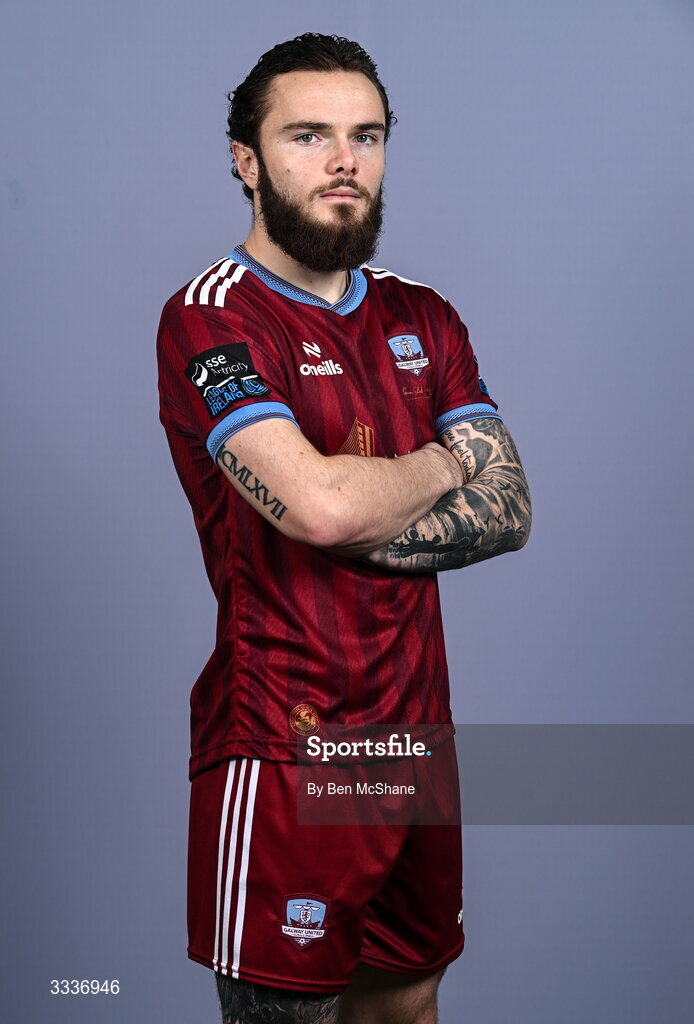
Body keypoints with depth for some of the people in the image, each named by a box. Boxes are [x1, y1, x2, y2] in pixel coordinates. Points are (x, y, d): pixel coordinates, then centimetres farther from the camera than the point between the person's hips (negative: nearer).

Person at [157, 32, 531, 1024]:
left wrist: (361, 533, -15)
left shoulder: (423, 319, 11)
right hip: (284, 747, -6)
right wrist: (443, 465, -5)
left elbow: (508, 510, 1)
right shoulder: (211, 318, -11)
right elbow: (320, 502, -25)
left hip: (415, 725, 6)